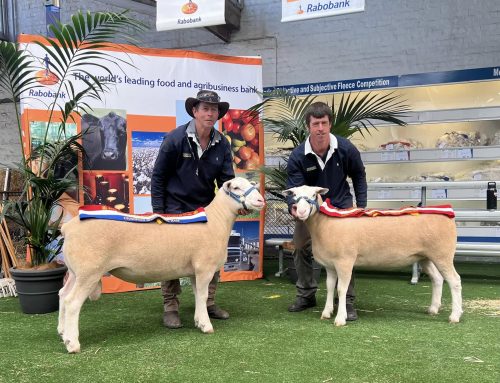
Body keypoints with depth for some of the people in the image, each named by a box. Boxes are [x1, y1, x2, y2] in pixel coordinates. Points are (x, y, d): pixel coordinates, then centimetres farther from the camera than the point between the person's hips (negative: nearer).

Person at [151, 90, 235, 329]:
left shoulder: (222, 144, -1)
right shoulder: (175, 139, -11)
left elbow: (227, 180, 1)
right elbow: (158, 177, -5)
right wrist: (158, 211, -8)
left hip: (207, 208, 4)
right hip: (176, 208, -4)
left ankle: (209, 303, 22)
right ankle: (170, 308, 11)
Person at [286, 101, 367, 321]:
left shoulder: (345, 149, -13)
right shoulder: (298, 157, -17)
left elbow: (358, 175, 4)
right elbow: (293, 188, -19)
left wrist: (361, 205, -1)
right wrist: (293, 206, -42)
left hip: (341, 206, -1)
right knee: (301, 250, 8)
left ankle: (348, 302, 2)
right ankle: (306, 295, 27)